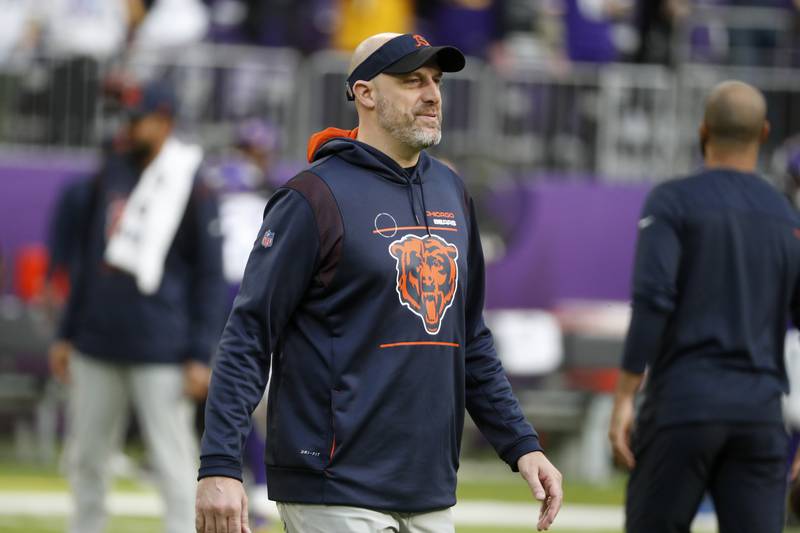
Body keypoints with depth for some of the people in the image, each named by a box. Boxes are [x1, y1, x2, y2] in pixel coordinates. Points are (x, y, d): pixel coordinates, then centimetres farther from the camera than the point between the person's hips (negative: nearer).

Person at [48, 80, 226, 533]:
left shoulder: (193, 188, -5)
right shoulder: (110, 176, 12)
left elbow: (211, 276, -5)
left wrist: (200, 356, -11)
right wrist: (67, 334, 17)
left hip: (160, 354, -6)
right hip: (96, 349, 6)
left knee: (174, 461, -5)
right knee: (86, 457, 10)